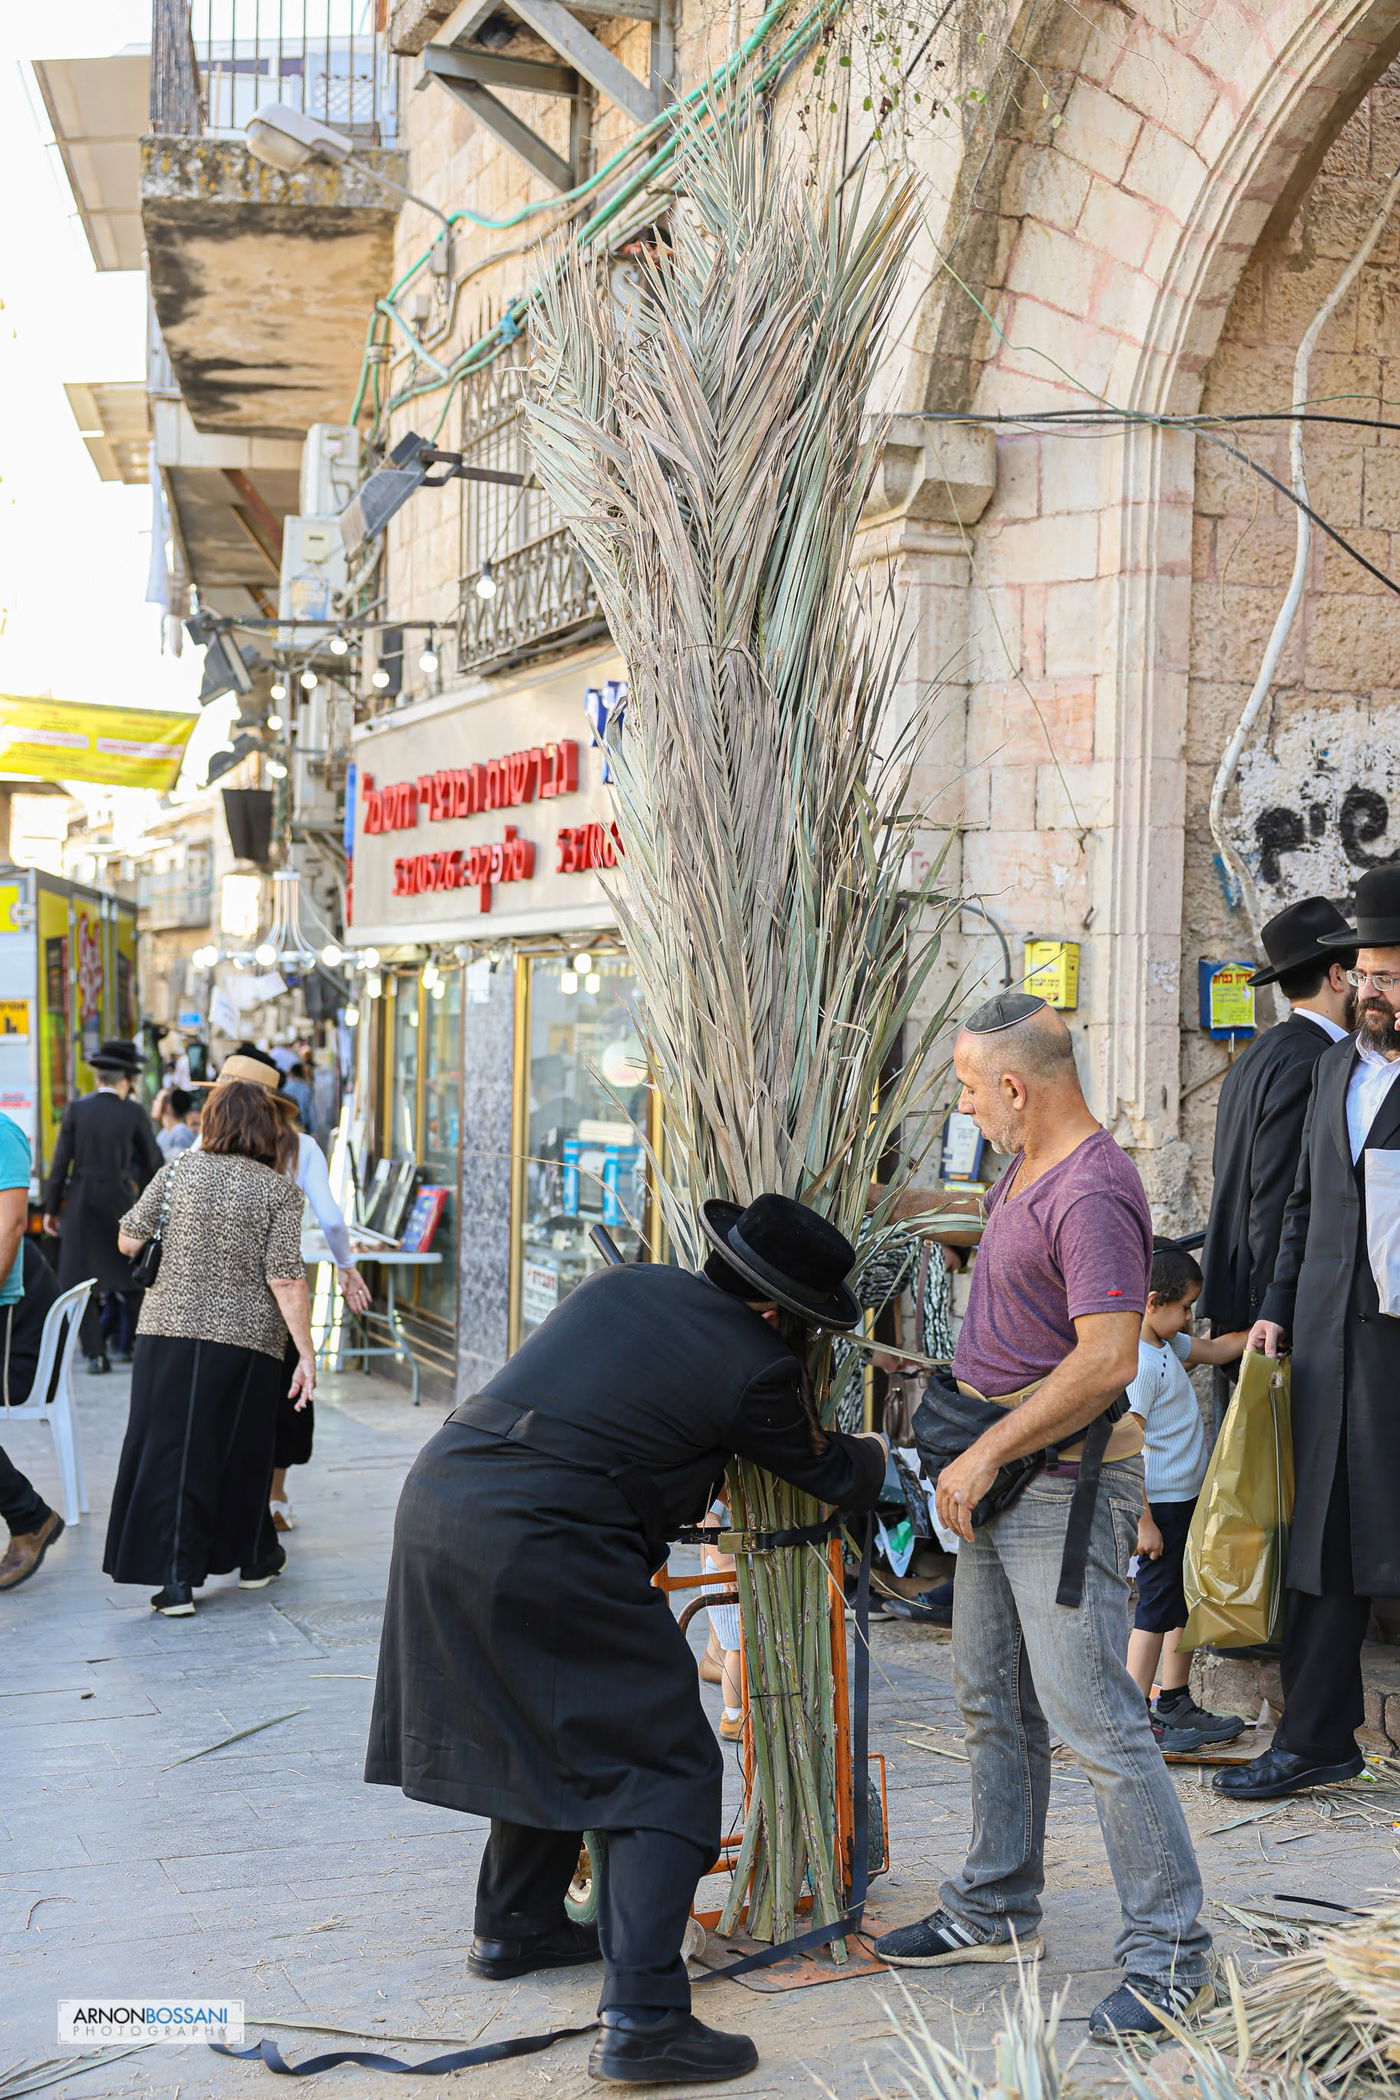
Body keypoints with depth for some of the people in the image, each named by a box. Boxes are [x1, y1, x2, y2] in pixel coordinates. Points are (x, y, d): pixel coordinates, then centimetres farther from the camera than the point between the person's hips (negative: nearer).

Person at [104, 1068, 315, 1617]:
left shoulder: (179, 1170, 1)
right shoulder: (280, 1189, -4)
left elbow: (129, 1241, 5)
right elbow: (285, 1280, -11)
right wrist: (307, 1354, -7)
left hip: (168, 1330, 1)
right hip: (247, 1340, 0)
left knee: (169, 1449, 3)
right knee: (242, 1449, 15)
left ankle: (176, 1577, -4)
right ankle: (253, 1557, 31)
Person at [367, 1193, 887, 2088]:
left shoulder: (624, 1284, 14)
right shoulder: (757, 1368, -4)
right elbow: (834, 1476, 12)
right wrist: (879, 1454, 36)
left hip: (438, 1502, 8)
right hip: (545, 1552, -8)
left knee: (545, 1730, 29)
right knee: (667, 1768, 2)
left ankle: (516, 1927, 43)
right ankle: (641, 2018, -6)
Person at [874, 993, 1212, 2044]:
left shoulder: (1092, 1193, -21)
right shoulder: (1024, 1171, 12)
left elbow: (1107, 1360, -28)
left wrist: (984, 1453, -22)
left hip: (1064, 1475, -11)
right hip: (1000, 1478, 11)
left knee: (1093, 1715, -9)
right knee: (994, 1699, 17)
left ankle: (1170, 1955, -1)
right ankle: (997, 1910, 30)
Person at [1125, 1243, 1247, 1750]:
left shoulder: (1168, 1344, 8)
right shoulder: (1136, 1362, -21)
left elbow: (1216, 1349, 26)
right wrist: (1143, 1520, -23)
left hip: (1186, 1500, 10)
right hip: (1159, 1505, -10)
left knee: (1185, 1604, 17)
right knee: (1156, 1607, -4)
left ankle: (1175, 1704, 28)